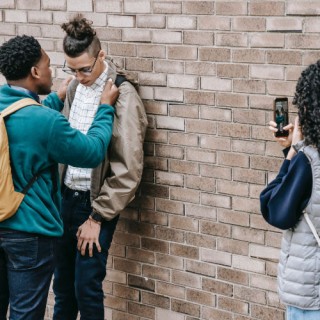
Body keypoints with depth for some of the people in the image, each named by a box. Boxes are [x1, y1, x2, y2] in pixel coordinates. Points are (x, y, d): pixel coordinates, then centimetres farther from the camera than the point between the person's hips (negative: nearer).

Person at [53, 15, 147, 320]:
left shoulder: (122, 96, -15)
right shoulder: (75, 87, 4)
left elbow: (128, 170, -15)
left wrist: (97, 217, -13)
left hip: (95, 202, -5)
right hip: (66, 195, 6)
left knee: (87, 288, 1)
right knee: (62, 283, 13)